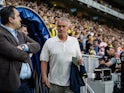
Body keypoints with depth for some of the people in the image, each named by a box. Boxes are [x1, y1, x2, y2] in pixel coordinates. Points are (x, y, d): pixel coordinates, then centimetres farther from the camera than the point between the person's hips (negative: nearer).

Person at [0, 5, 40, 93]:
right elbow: (14, 52, -22)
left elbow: (37, 45, 10)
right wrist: (26, 53, 0)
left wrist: (25, 46, -10)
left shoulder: (20, 34, 16)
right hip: (12, 83, -7)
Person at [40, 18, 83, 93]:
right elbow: (44, 61, -1)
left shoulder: (74, 41, 8)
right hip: (55, 83, -1)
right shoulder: (49, 42, 1)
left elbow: (79, 59, 14)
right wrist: (44, 77, -8)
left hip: (71, 82, 1)